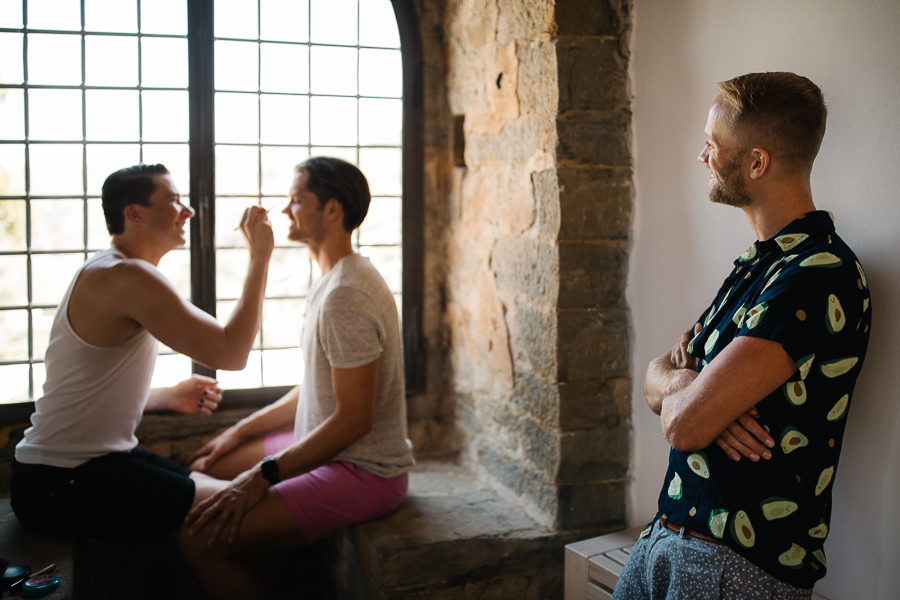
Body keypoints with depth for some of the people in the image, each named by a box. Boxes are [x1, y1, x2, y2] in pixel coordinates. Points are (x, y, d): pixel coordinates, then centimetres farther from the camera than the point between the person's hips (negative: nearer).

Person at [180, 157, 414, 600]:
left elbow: (353, 419, -26)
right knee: (203, 472, 18)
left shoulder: (346, 296, -23)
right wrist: (241, 431, 15)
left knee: (202, 541, -19)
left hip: (363, 473, -11)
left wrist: (262, 476, -22)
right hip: (329, 448, 11)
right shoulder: (333, 281, 11)